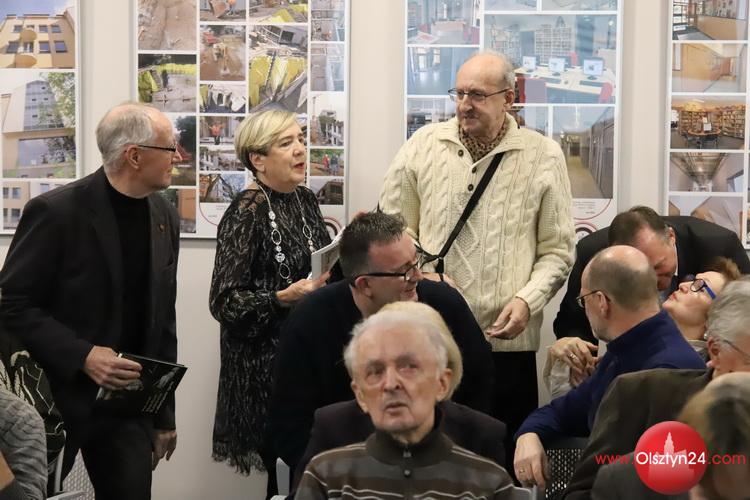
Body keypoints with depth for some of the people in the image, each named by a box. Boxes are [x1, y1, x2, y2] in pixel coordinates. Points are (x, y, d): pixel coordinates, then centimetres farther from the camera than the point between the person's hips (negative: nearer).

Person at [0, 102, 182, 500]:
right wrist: (82, 355, -24)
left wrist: (165, 414, 11)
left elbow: (161, 320, 10)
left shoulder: (165, 218, 5)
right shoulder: (56, 211, -15)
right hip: (54, 395, -5)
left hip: (129, 400, 5)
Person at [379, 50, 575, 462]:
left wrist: (527, 300, -9)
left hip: (507, 340, -1)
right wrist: (420, 277, -5)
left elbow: (557, 251, 6)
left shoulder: (544, 156, 4)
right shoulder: (424, 146, 7)